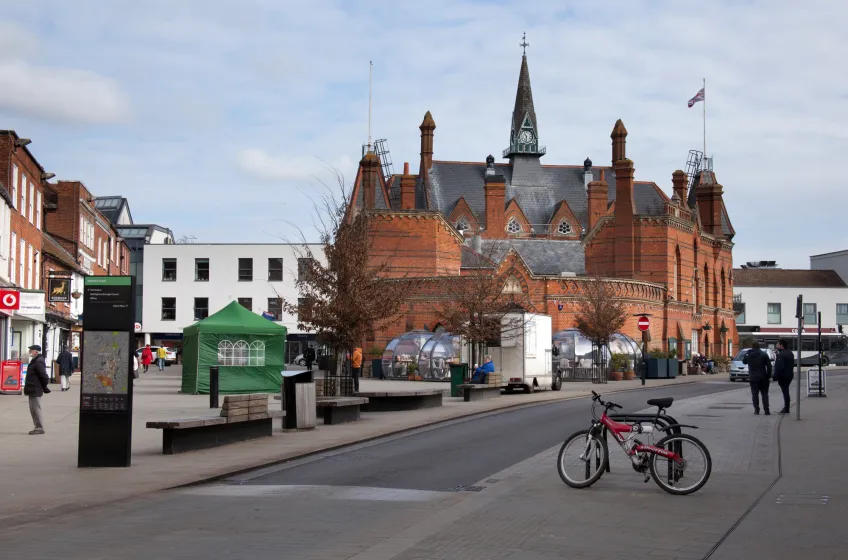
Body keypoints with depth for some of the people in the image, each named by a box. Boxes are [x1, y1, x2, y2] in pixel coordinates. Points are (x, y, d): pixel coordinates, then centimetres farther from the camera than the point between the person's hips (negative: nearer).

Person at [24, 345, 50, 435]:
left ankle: (40, 428, -1)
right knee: (33, 409, 15)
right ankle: (38, 427, 21)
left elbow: (44, 376, -21)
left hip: (35, 390, -11)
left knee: (36, 409, -6)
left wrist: (44, 387, -12)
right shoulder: (35, 361, 15)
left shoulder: (39, 362, -18)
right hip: (32, 390, 11)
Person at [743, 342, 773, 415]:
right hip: (763, 378, 0)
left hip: (753, 378, 0)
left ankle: (756, 410, 2)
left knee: (755, 394, 6)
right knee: (764, 394, 6)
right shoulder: (764, 354, -3)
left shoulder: (747, 355, 0)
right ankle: (766, 410, 1)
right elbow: (769, 366, -5)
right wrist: (769, 376, 1)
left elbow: (744, 362, 19)